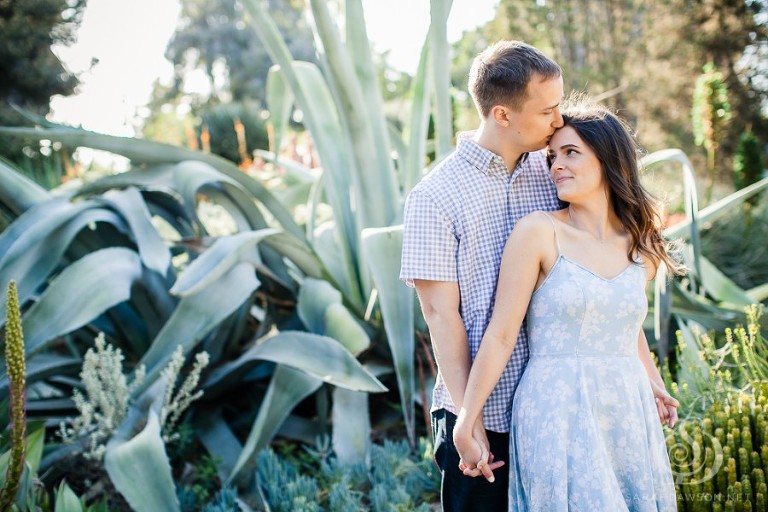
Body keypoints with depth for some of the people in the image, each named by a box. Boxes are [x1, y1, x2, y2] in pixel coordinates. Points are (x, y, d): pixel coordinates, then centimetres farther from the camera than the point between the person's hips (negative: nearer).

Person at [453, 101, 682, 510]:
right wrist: (465, 423, -9)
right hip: (556, 416, -5)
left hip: (627, 413, 5)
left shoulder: (642, 246, 7)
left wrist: (655, 384, 30)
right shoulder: (538, 233, -7)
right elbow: (500, 337, -9)